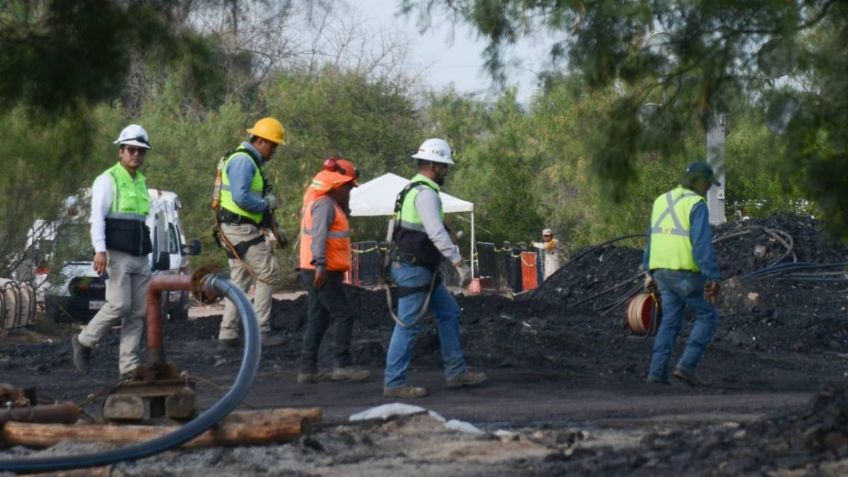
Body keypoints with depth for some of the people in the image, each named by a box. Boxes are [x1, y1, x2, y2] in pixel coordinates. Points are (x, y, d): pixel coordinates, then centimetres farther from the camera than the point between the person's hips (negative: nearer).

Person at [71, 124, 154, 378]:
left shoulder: (142, 183, 20)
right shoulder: (108, 180, -2)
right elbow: (97, 216, -11)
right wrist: (100, 250, -23)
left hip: (140, 257, 7)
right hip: (116, 255, -7)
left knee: (138, 312, 1)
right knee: (120, 305, -16)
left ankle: (128, 366, 2)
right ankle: (84, 342, 4)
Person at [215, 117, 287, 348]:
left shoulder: (250, 162, 20)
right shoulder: (243, 161, -14)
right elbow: (241, 197, -27)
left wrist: (275, 229, 19)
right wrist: (267, 204, -12)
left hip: (239, 229, 11)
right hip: (242, 228, -11)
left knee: (240, 281, 11)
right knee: (268, 274, -8)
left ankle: (228, 334, 12)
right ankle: (261, 331, -7)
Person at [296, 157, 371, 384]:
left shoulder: (329, 204, 20)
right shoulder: (325, 205, -14)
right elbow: (319, 235, -26)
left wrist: (344, 208, 13)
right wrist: (321, 264, -32)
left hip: (317, 271, 11)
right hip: (322, 272, -11)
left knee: (318, 319, 10)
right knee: (344, 316, -7)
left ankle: (307, 369, 9)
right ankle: (342, 365, -7)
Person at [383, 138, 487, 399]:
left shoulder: (414, 190, 17)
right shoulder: (426, 193, -16)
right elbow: (436, 233, -24)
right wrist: (460, 263, -24)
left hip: (422, 269, 11)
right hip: (413, 269, -11)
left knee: (449, 313, 14)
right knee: (408, 325, -7)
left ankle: (456, 372, 17)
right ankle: (394, 383, -3)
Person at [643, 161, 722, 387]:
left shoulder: (662, 201, 12)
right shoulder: (697, 205, -12)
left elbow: (653, 240, 16)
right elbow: (702, 245, -20)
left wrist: (650, 273, 22)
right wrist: (712, 278, -20)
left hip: (662, 271, 7)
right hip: (686, 273, -7)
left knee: (671, 321, 14)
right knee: (707, 317, 6)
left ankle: (657, 371, 4)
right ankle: (687, 366, -4)